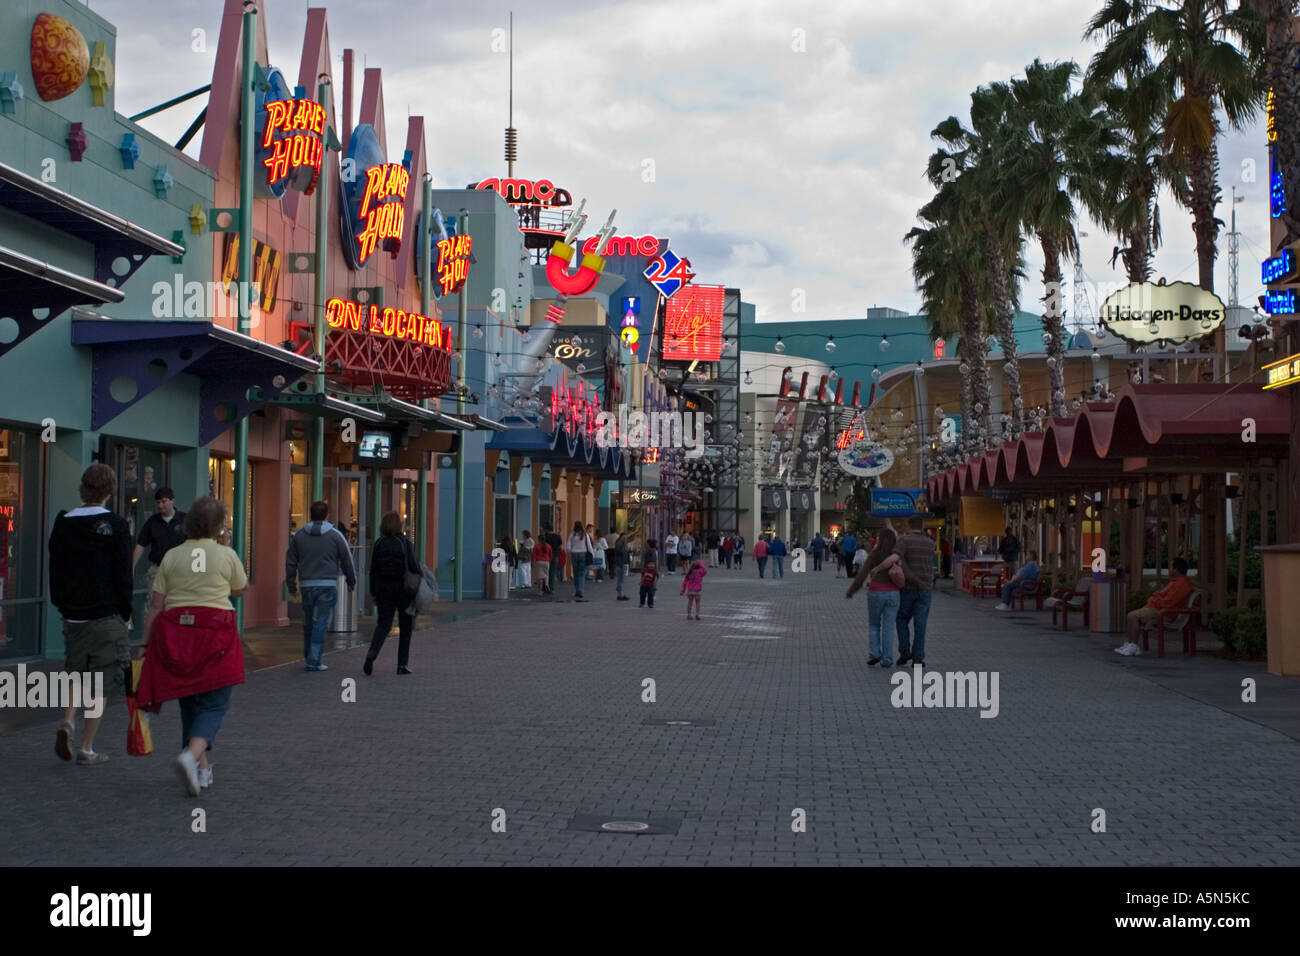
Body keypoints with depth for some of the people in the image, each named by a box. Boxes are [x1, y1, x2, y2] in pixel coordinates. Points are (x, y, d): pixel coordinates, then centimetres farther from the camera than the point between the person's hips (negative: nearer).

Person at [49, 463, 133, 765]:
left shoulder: (62, 525, 4)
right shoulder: (115, 526, -10)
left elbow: (55, 571, 8)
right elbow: (123, 575, -9)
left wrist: (62, 605, 16)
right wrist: (125, 613, 2)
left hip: (72, 616, 4)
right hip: (106, 616, -4)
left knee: (76, 674, 21)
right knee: (99, 684, 3)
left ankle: (67, 722, -2)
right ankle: (87, 749, 5)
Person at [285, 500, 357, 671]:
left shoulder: (299, 535, 6)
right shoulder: (335, 535, -2)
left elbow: (290, 562, 10)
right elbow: (347, 560, 5)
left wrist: (291, 583, 21)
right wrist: (352, 581, 18)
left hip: (307, 585, 3)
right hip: (327, 585, -3)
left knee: (308, 624, 14)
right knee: (321, 623, -3)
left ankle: (310, 657, 23)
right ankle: (314, 661, -7)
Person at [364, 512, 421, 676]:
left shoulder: (379, 544, 1)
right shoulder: (404, 543, -9)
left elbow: (373, 570, 3)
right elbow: (413, 567, -14)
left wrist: (373, 593, 11)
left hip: (383, 588, 3)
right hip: (402, 588, -3)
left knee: (383, 625, 6)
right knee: (405, 627, 11)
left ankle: (371, 654, -20)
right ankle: (402, 664, 9)